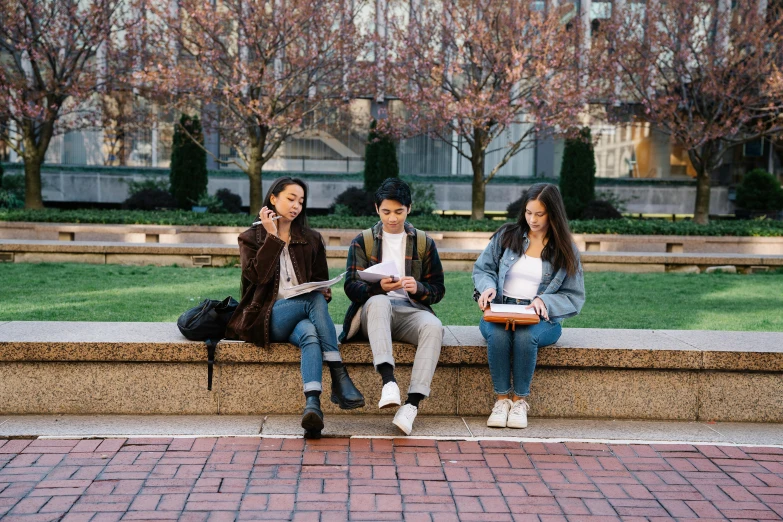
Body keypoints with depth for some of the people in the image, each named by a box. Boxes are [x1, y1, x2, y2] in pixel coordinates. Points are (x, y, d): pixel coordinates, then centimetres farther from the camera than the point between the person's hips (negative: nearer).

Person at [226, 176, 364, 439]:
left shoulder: (311, 239, 19)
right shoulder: (251, 238, 11)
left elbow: (322, 281, 19)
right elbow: (257, 275, -8)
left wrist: (321, 295, -5)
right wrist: (273, 236, -8)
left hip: (303, 316, 3)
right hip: (267, 318, -2)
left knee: (310, 335, -36)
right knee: (313, 299, -33)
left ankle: (312, 405, -52)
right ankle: (339, 378, -37)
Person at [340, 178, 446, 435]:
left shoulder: (424, 242, 16)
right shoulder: (362, 241, 12)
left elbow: (438, 289, 12)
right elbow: (351, 287, 2)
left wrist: (418, 288, -12)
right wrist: (379, 286, -19)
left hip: (411, 310, 1)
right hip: (374, 311, -1)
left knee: (434, 326, -34)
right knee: (378, 301, -38)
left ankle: (412, 403, -39)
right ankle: (388, 380, -49)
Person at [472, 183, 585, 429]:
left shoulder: (565, 250, 6)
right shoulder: (506, 235, 9)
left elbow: (574, 297, 5)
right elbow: (482, 269, 13)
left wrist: (544, 301, -14)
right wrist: (488, 287, -10)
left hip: (542, 318, -1)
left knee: (525, 335, -36)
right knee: (498, 334, -35)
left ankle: (520, 400, -15)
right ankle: (502, 398, -17)